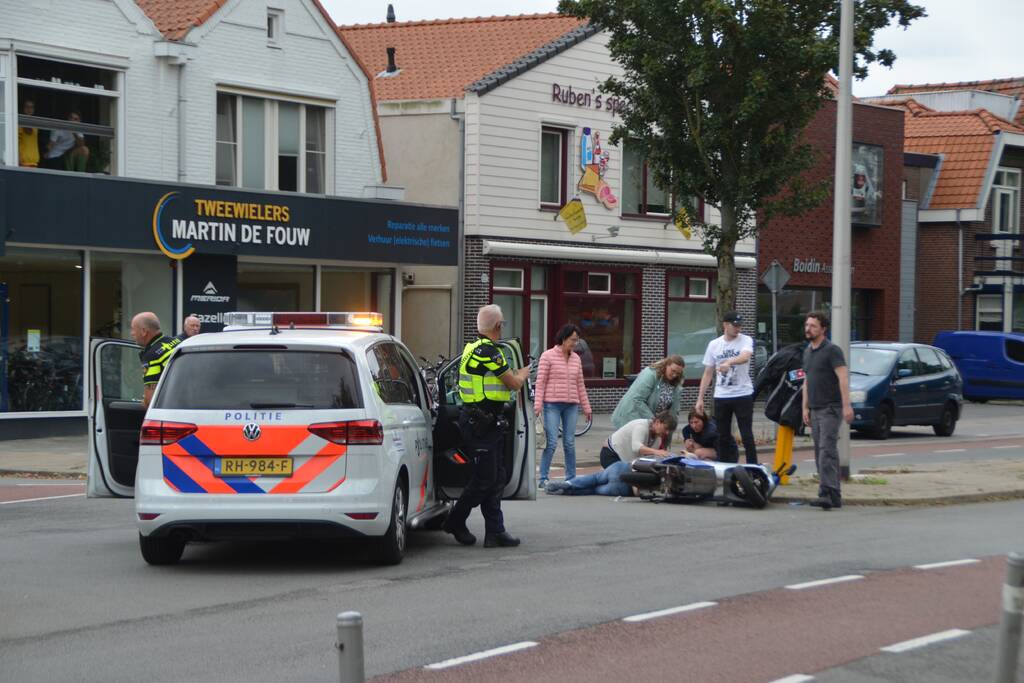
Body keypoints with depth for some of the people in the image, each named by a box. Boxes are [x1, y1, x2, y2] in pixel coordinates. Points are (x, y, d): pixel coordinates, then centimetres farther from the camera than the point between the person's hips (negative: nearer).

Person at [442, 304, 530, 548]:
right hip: (482, 424, -10)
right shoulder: (488, 350, -18)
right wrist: (525, 372, 10)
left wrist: (516, 372, 25)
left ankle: (495, 531, 10)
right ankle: (455, 522, 11)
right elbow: (514, 383, -10)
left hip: (486, 424, 10)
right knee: (484, 478, -3)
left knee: (496, 477, 10)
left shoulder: (473, 348, 14)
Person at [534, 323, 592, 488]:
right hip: (552, 404, -5)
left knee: (570, 443, 6)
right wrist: (538, 404, -13)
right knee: (551, 443, -9)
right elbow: (540, 382, -4)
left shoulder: (576, 359, 13)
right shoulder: (548, 356, -2)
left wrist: (586, 407, 17)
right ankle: (543, 478, -3)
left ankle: (571, 478, 12)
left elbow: (580, 385, 18)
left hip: (571, 406, 5)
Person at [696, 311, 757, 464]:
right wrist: (700, 398, 7)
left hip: (743, 395, -3)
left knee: (747, 435, -2)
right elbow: (708, 373, 11)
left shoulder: (746, 341, -4)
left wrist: (728, 362, -47)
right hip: (721, 397, 3)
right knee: (723, 436, 8)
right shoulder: (714, 345, 7)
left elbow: (745, 357, -27)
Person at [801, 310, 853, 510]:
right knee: (820, 453, 7)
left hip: (830, 409, -9)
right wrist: (805, 408, 17)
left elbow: (843, 378, -18)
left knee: (827, 450, -16)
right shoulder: (807, 352, 16)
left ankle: (826, 493, -23)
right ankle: (834, 496, 11)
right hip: (815, 410, 9)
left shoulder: (832, 350, -10)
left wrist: (847, 405, -26)